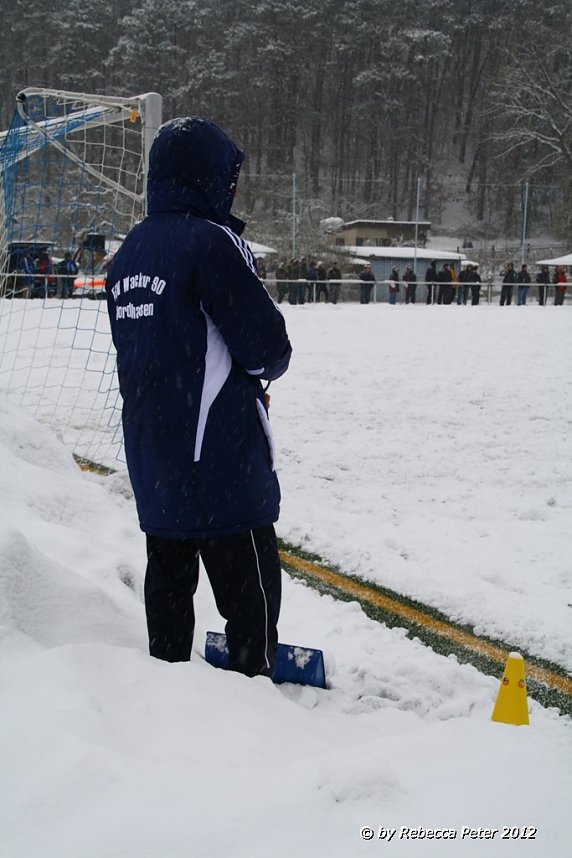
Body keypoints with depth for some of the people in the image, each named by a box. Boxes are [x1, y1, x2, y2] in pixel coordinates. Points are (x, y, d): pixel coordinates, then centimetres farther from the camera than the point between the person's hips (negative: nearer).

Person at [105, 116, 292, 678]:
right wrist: (266, 367, 7)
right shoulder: (211, 242, -16)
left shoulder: (129, 253, 10)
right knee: (250, 589, 0)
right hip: (220, 458, -8)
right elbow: (266, 344, -16)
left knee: (169, 578, 18)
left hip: (150, 452, 9)